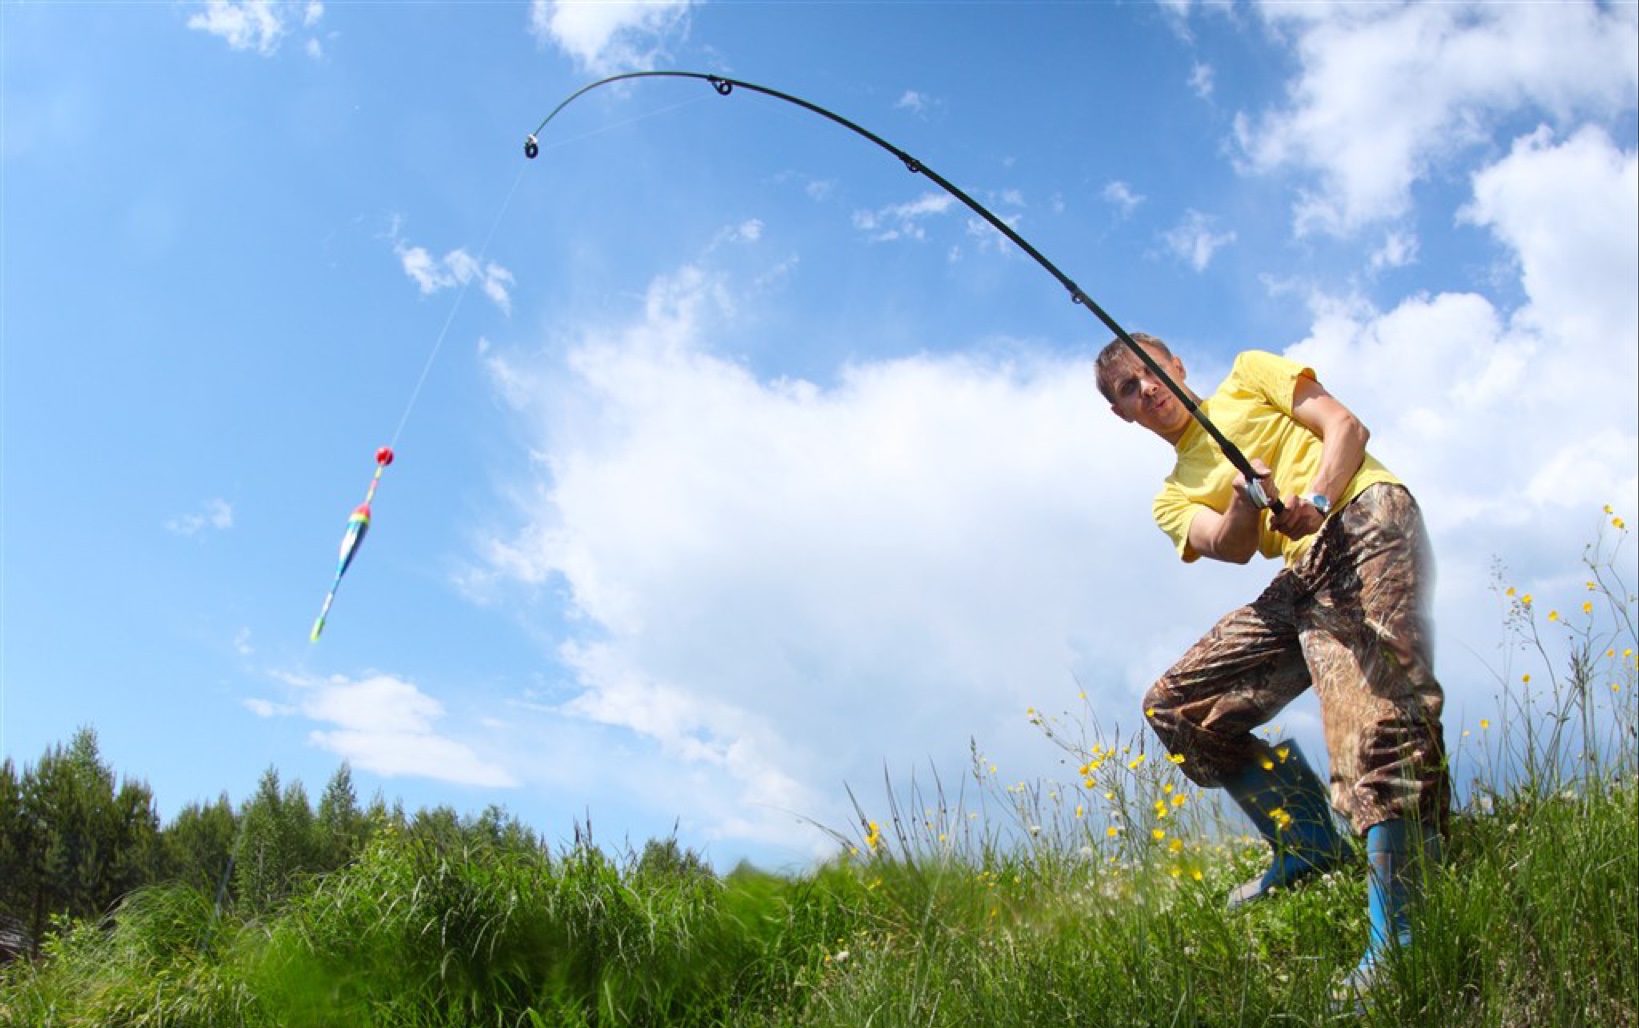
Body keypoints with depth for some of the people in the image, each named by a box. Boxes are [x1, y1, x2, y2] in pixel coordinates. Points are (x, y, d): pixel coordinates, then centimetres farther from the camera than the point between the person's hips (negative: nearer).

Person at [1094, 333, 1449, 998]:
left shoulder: (1249, 374, 18)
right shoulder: (1173, 498, 22)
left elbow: (1347, 426, 5)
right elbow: (1229, 546, 1)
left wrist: (1313, 501, -15)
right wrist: (1247, 500, -23)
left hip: (1364, 516, -5)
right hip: (1302, 579, 6)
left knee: (1373, 712, -27)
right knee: (1176, 706, 0)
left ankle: (1396, 932, -27)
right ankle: (1307, 845, 8)